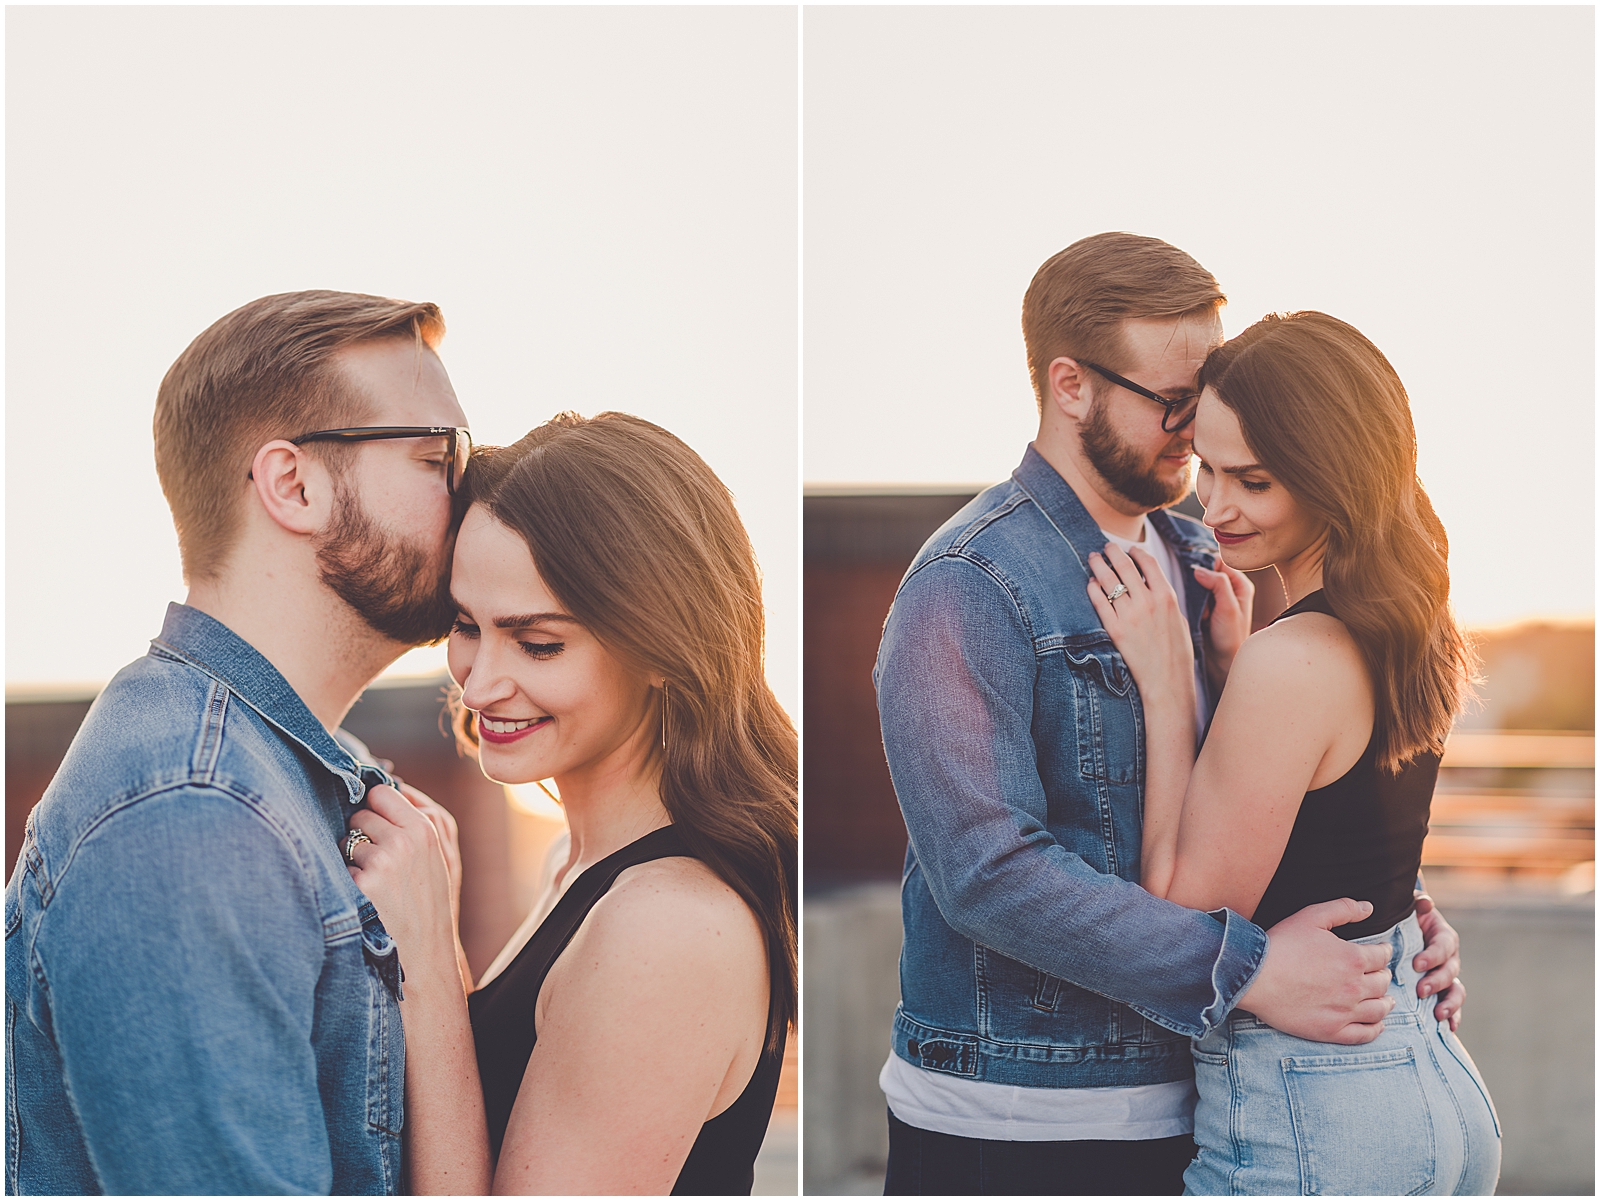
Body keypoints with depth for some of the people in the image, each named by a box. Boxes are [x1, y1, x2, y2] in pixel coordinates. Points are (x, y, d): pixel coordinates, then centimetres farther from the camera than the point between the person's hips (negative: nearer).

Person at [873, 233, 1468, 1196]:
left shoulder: (1202, 564, 11)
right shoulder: (968, 589, -14)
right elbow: (989, 872, -23)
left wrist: (1392, 907, -3)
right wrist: (1245, 970, -24)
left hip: (1190, 1104, 7)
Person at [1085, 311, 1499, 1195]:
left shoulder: (1294, 663, -22)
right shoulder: (1411, 637, 5)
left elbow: (1188, 918, -15)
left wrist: (1166, 688, -13)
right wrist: (1226, 665, 7)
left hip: (1306, 1128, -9)